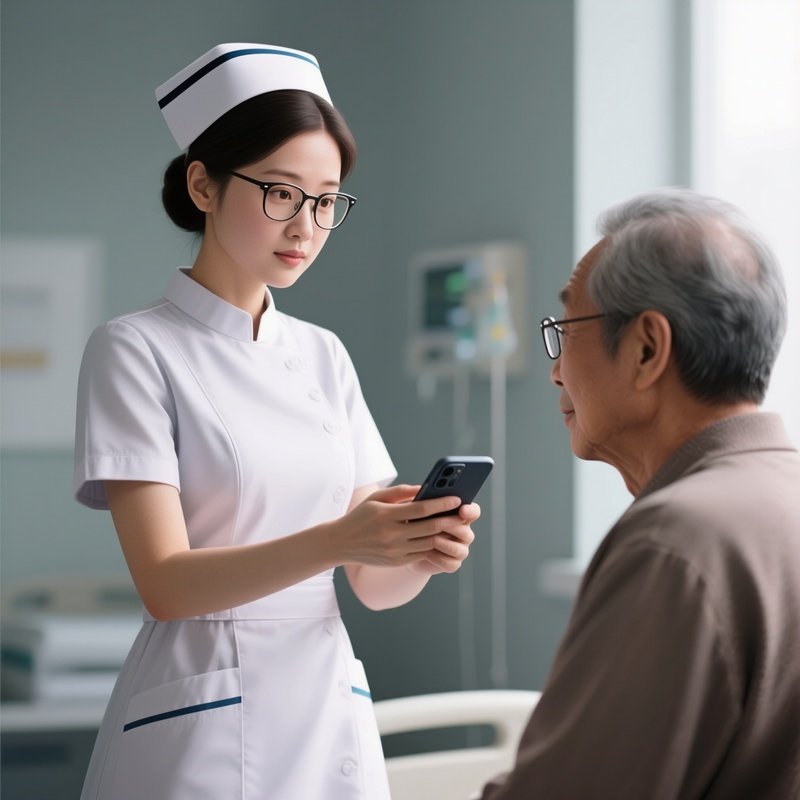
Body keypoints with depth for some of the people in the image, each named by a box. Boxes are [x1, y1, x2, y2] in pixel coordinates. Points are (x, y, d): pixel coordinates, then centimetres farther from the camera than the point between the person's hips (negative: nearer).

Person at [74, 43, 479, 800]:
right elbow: (165, 581, -16)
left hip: (332, 712, 5)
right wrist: (335, 541, -29)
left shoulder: (324, 356, 9)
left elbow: (374, 584, 7)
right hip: (202, 727, -5)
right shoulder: (135, 350, -7)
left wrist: (423, 552, -16)